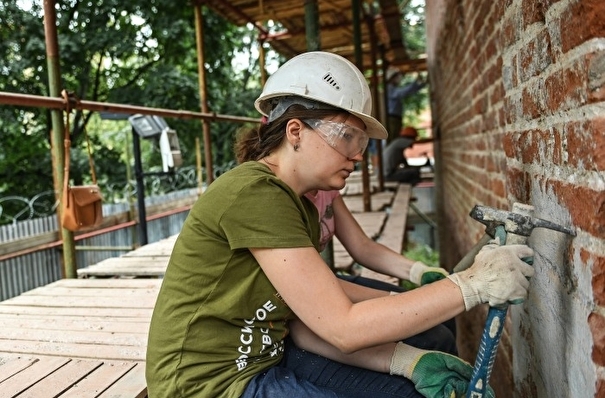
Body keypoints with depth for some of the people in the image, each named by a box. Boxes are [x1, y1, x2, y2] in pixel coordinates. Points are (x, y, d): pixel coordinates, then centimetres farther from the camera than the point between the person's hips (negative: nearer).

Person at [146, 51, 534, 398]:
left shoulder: (301, 207, 6)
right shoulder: (252, 194, -23)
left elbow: (307, 326, 0)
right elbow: (343, 327, -24)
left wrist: (406, 360, -11)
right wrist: (473, 284, -21)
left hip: (267, 358, 8)